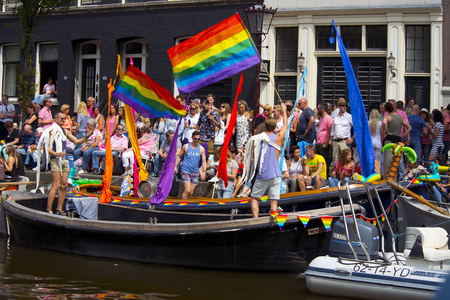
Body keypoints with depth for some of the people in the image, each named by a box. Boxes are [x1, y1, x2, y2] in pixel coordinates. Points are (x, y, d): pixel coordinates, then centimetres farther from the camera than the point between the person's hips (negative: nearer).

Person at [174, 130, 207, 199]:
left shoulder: (201, 149, 8)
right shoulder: (186, 147, 2)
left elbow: (203, 161, 12)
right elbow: (179, 156, 10)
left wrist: (203, 172, 0)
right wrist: (175, 166, -2)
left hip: (195, 173, 4)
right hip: (186, 171, -4)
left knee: (191, 193, 4)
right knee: (187, 190, -20)